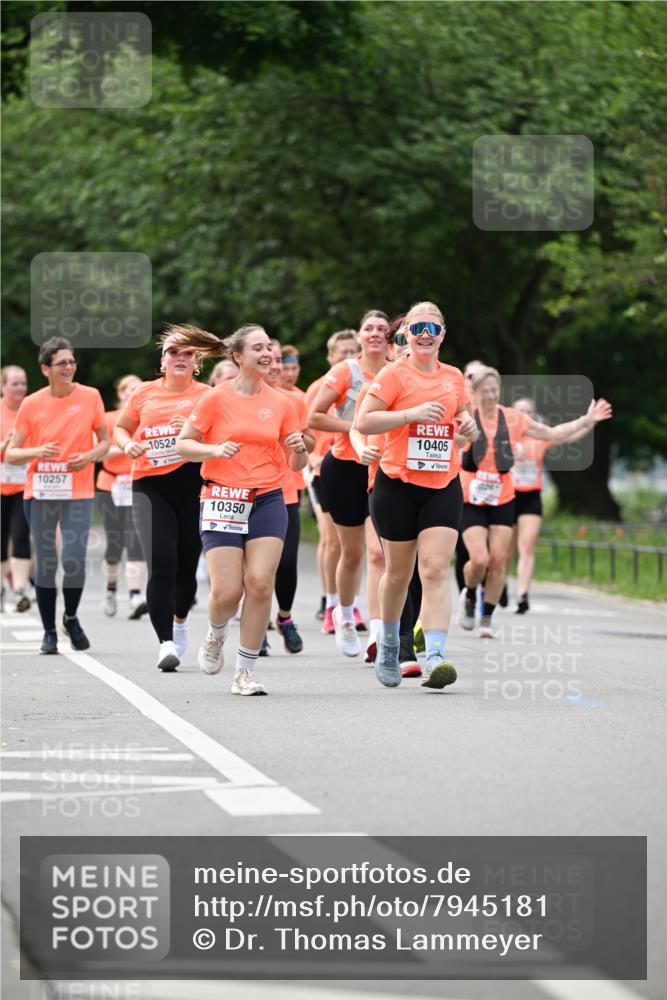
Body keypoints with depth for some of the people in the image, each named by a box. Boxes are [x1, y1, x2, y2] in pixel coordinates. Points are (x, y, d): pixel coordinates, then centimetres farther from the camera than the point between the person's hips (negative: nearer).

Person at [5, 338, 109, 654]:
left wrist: (90, 456, -10)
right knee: (45, 564, 2)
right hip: (40, 494, 1)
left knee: (74, 560, -10)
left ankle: (71, 618, 17)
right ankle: (49, 632, 14)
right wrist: (37, 452, -17)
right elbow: (10, 454, 2)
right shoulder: (31, 404, -1)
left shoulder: (90, 397, 0)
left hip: (78, 493, -1)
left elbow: (104, 441, 11)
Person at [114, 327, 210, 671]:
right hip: (150, 486, 0)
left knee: (187, 564, 8)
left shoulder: (206, 395, 4)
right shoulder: (144, 393, 10)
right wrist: (128, 444, 1)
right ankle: (165, 643, -10)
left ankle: (180, 619, 40)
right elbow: (120, 429, 22)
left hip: (193, 484, 0)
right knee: (161, 565, -14)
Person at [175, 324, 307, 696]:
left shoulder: (281, 403, 8)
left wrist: (299, 449, -9)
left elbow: (296, 466, 13)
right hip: (223, 500, -2)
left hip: (268, 501, 2)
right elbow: (183, 444, 2)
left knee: (261, 583, -13)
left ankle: (246, 672, -2)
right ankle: (216, 634, 28)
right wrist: (215, 450, -16)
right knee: (226, 592, -9)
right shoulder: (217, 398, -2)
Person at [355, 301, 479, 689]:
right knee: (399, 572, 10)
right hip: (398, 484, -2)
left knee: (436, 570, -12)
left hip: (444, 486, 3)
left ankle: (435, 657, -21)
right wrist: (412, 414, -21)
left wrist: (469, 426, 3)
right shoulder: (394, 374, -4)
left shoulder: (454, 377, 11)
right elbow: (363, 422, -12)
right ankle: (388, 645, 34)